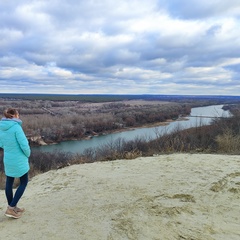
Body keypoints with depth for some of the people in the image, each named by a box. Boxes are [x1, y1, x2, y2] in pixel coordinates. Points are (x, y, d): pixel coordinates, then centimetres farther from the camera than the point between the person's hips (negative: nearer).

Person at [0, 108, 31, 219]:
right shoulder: (16, 127, -21)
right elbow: (24, 144, -21)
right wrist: (28, 154, -4)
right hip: (19, 160, -7)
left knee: (9, 183, 16)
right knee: (24, 182, 9)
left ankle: (12, 207, 30)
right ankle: (11, 208, 5)